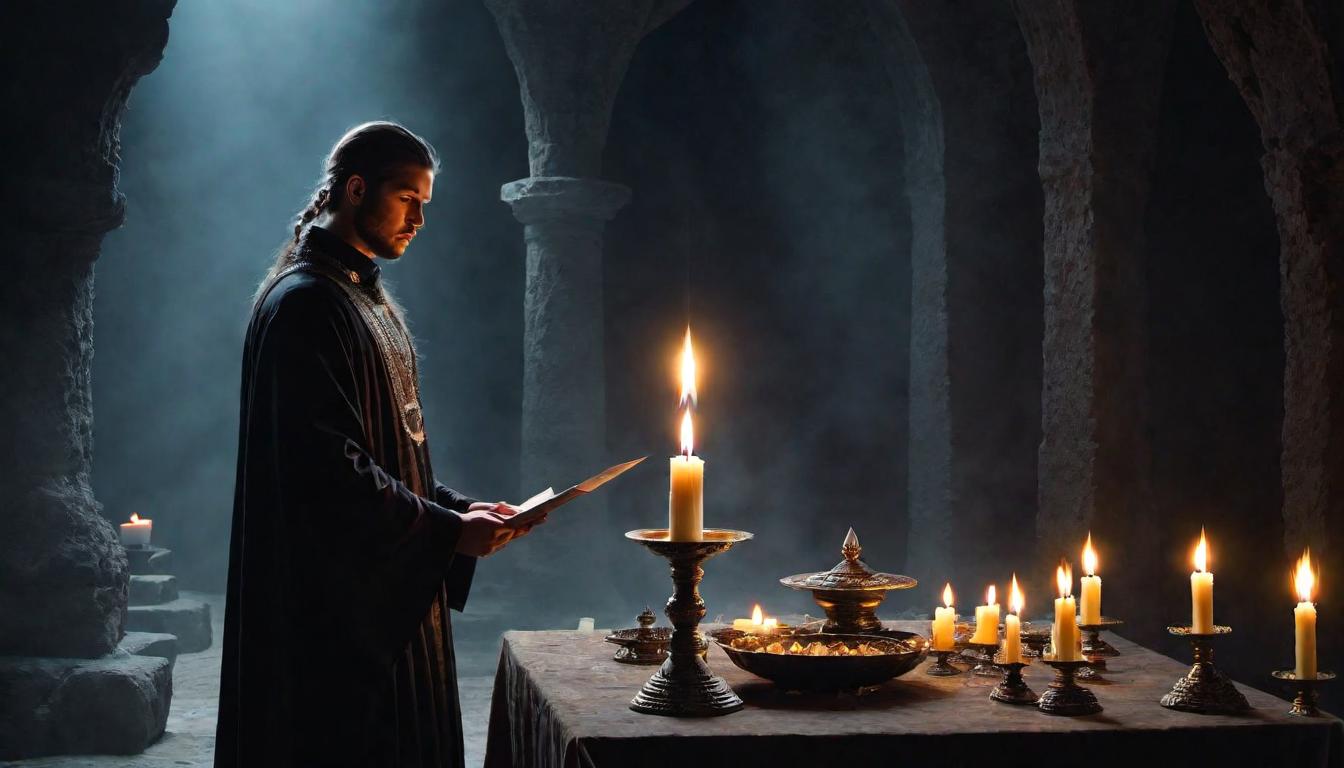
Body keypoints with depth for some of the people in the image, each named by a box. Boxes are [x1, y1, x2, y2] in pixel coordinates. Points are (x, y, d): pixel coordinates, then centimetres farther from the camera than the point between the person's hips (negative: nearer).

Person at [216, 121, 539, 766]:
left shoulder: (368, 297, 17)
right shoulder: (304, 302, -15)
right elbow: (326, 467, -23)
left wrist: (458, 509, 6)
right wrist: (448, 531, -18)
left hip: (388, 594, 10)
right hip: (334, 598, -10)